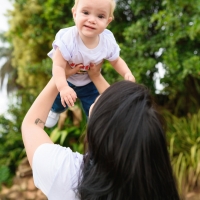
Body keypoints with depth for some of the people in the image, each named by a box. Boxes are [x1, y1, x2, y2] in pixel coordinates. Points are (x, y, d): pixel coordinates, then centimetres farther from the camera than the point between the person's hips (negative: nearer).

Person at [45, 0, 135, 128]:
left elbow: (116, 61, -10)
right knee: (59, 100, 24)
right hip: (65, 80, -1)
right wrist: (63, 87, -56)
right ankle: (55, 111, 62)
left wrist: (127, 73, -30)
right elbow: (58, 66, -39)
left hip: (89, 82, 1)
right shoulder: (67, 39, -41)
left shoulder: (108, 41, -29)